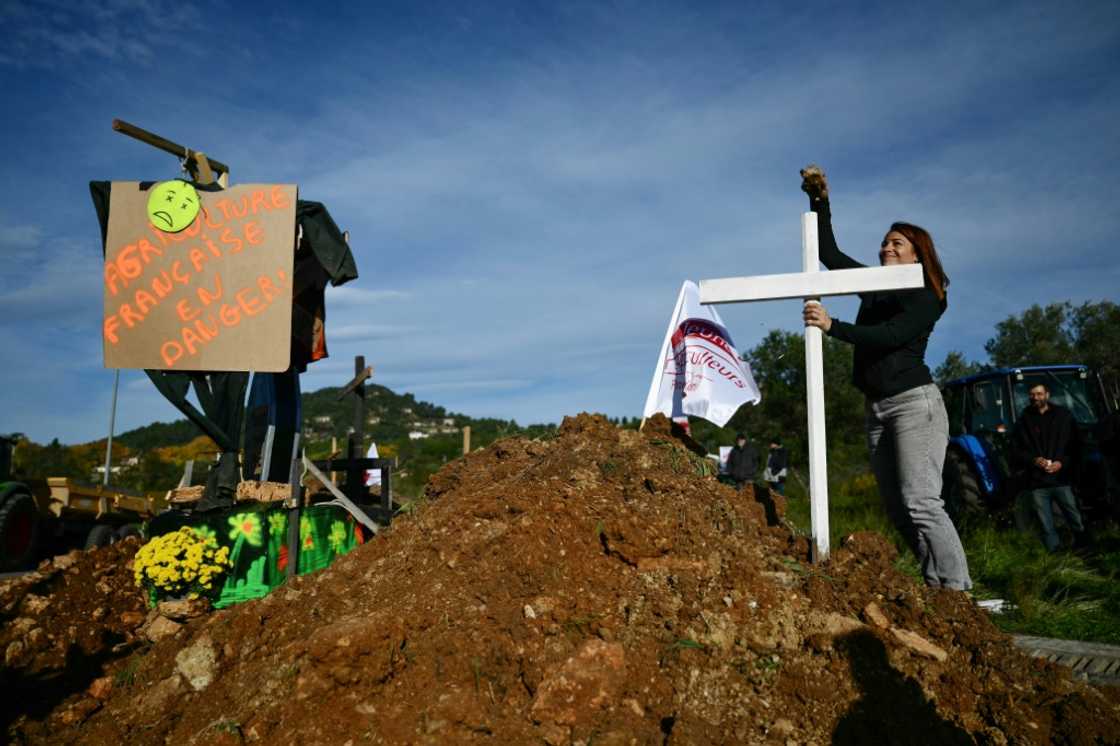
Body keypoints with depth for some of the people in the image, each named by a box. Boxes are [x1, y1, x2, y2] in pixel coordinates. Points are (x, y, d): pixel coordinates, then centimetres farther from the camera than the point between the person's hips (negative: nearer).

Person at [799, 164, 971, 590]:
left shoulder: (926, 296, -3)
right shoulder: (875, 285, 16)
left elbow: (888, 335, -20)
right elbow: (829, 254, 16)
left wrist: (832, 326, -26)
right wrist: (820, 202, 9)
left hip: (914, 402, -7)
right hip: (877, 408, 7)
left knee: (920, 504, -16)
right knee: (898, 510, 4)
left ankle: (957, 591, -12)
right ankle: (935, 587, 10)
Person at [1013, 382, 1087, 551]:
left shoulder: (1063, 416, 5)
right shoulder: (1024, 420, 5)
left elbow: (1075, 445, 4)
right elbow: (1017, 449, 8)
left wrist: (1062, 463, -11)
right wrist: (1033, 460, -11)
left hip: (1062, 480, 0)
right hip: (1037, 482, 0)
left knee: (1077, 523, 6)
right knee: (1047, 528, 7)